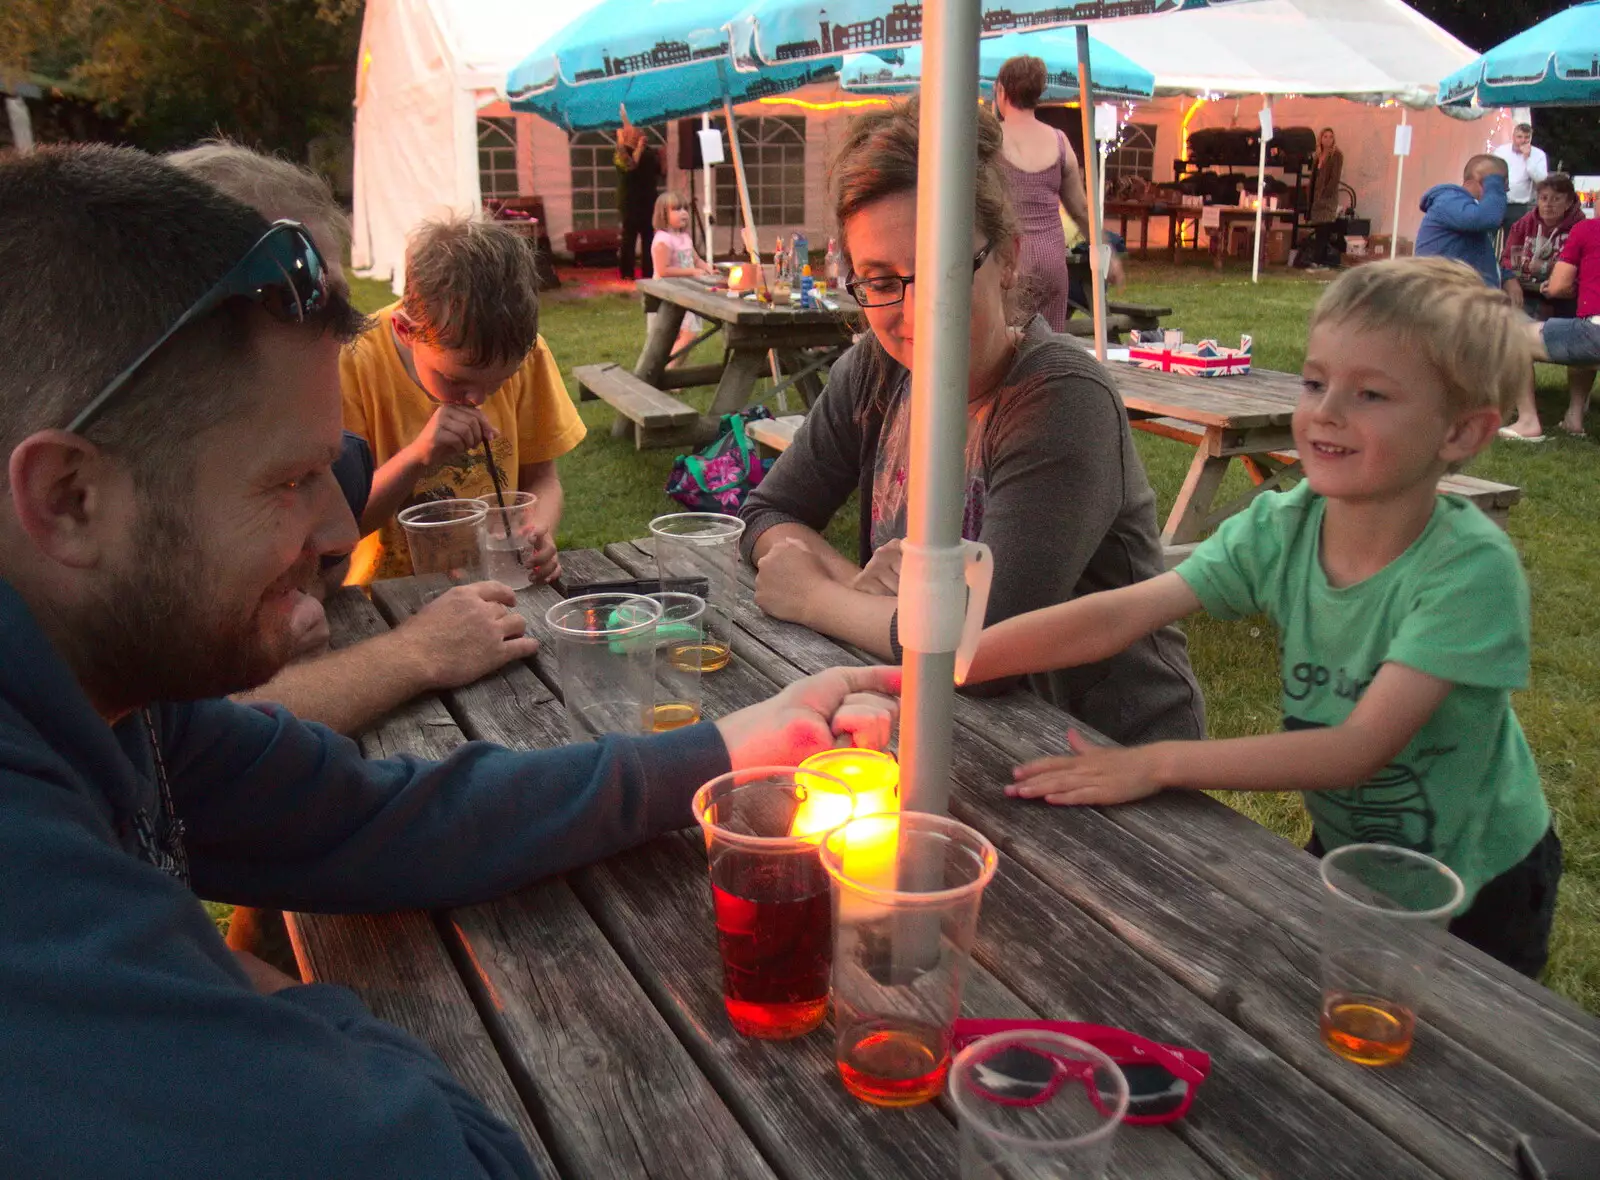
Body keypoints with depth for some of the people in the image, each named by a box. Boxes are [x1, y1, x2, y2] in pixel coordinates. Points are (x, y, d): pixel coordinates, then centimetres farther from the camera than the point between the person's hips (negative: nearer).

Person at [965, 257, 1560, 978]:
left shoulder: (1472, 567, -29)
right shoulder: (1279, 529, -17)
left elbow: (1361, 749, -34)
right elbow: (1116, 615, -26)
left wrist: (1159, 765, -39)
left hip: (1477, 890, -4)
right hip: (1341, 851, 4)